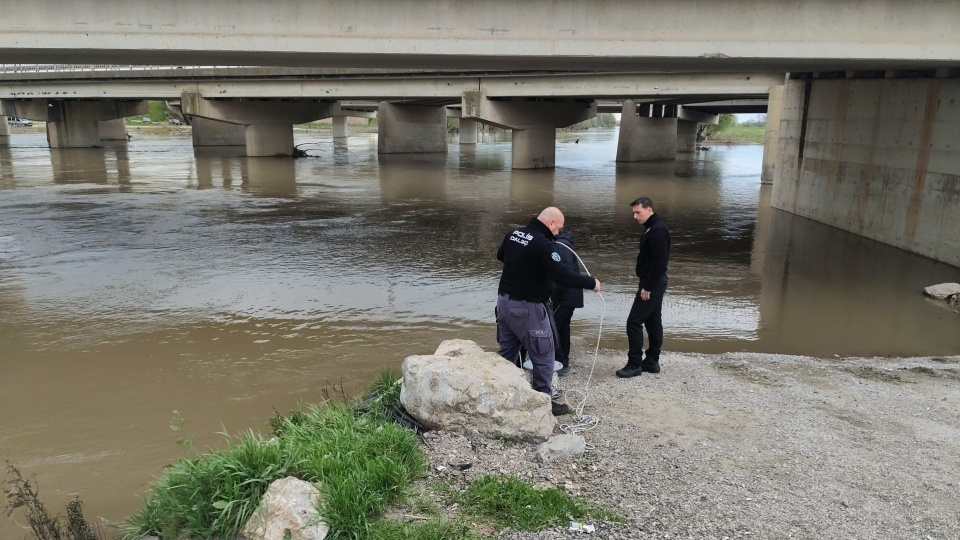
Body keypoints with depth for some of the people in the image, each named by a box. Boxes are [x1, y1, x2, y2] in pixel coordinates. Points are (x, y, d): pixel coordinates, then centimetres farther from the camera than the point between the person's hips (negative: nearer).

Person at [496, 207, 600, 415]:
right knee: (543, 355, 4)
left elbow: (500, 256, 23)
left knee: (507, 351, 19)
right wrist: (591, 283, -12)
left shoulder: (513, 233, 5)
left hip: (504, 300, 8)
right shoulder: (544, 244, -20)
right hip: (527, 307, -8)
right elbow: (562, 276, -23)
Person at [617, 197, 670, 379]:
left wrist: (647, 287, -22)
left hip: (652, 284, -11)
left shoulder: (657, 231, -19)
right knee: (653, 322, 14)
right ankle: (652, 361, 22)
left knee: (634, 322, -8)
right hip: (654, 283, 11)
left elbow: (659, 262, -24)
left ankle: (634, 364, -1)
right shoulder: (652, 228, 13)